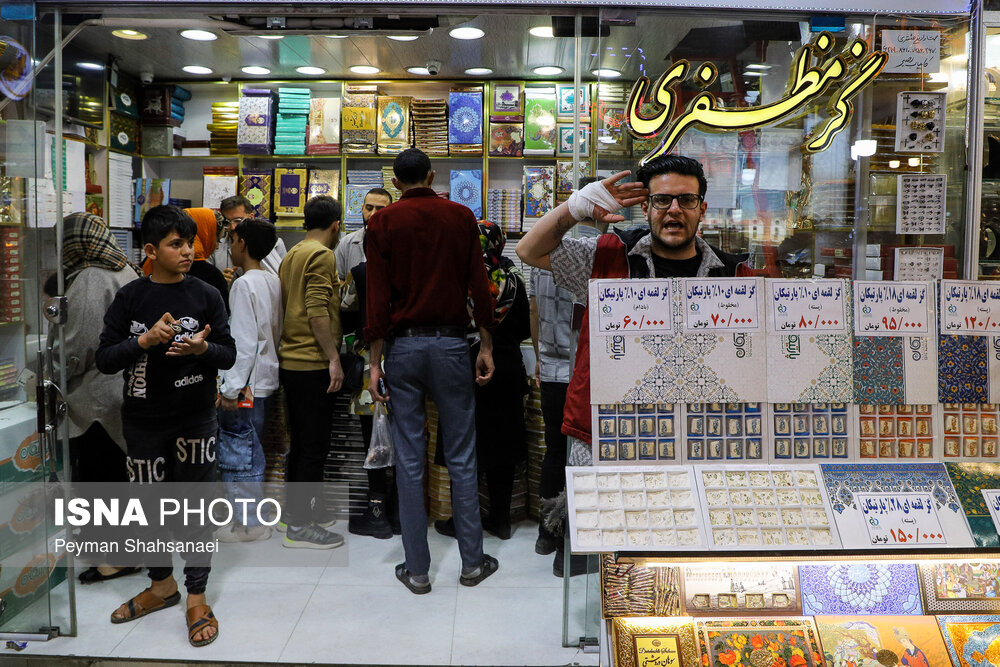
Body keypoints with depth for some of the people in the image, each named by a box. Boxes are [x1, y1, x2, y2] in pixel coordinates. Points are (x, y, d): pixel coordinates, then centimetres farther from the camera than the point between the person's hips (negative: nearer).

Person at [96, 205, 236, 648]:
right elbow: (104, 359, -4)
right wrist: (146, 340, -20)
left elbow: (229, 354, -1)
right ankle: (162, 584, 33)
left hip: (195, 418, -1)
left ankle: (196, 597, 16)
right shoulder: (130, 298, -1)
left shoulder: (206, 296, -1)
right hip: (143, 419, 1)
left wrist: (202, 348, -22)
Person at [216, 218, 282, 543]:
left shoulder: (244, 284, -16)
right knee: (251, 449, 18)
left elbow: (243, 341, -21)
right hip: (266, 376, 9)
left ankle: (249, 523, 7)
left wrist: (231, 388, -19)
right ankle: (254, 514, 27)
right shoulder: (273, 281, 9)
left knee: (238, 454, -1)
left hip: (247, 384, -9)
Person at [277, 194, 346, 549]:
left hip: (290, 361, 9)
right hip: (312, 363, -9)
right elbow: (318, 311, -19)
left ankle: (296, 510, 28)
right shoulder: (322, 255, -11)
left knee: (302, 443, 18)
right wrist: (333, 358, -18)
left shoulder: (292, 254, 16)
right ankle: (300, 526, 1)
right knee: (314, 446, -4)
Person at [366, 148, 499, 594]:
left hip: (403, 344, 0)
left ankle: (417, 569, 13)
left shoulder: (383, 222, 1)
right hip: (451, 343, 1)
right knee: (461, 458, 8)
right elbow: (479, 285, 1)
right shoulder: (460, 217, 4)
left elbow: (377, 295, -5)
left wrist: (375, 361, -3)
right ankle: (473, 561, 16)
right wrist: (486, 346, 7)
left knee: (409, 460, 5)